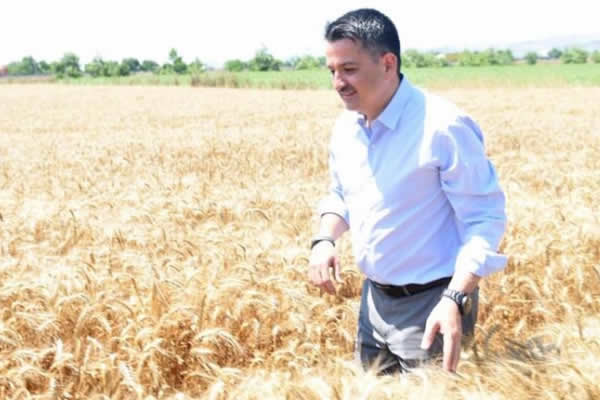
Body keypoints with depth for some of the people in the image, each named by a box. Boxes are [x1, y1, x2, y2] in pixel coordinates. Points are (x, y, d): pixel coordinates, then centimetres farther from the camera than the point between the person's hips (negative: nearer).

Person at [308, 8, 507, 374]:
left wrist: (455, 299, -30)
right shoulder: (345, 128, 1)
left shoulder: (444, 126, -22)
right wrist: (324, 239, -3)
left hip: (432, 305, -7)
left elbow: (486, 219, -19)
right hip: (374, 300, 7)